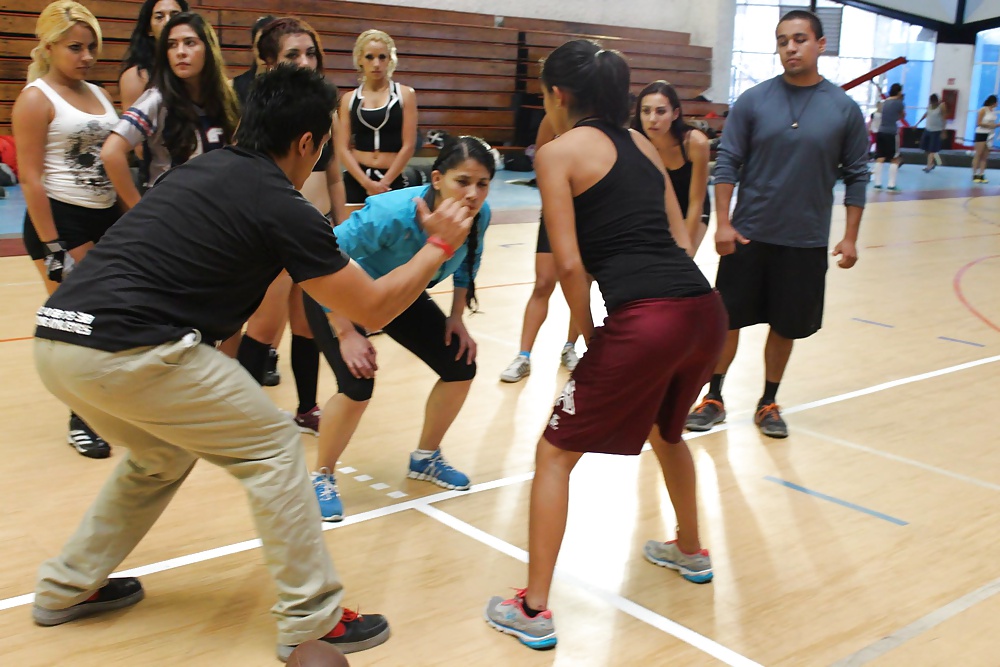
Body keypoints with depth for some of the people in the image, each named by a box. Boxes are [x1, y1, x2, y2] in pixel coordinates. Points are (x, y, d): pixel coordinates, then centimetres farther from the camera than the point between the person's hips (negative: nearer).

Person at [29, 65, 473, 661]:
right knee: (273, 448, 6)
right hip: (131, 350, -8)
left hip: (58, 338, 9)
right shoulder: (282, 207, -4)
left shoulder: (204, 168, 18)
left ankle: (68, 587, 38)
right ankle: (313, 621, 10)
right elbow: (374, 309, 2)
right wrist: (439, 246, 14)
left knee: (163, 456, 30)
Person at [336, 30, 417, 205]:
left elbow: (408, 145, -3)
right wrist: (367, 182, -13)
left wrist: (384, 183, -10)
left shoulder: (405, 95, 3)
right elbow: (342, 149, 0)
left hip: (394, 181, -1)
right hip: (355, 180, 1)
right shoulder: (349, 99, 6)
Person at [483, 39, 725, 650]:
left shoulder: (558, 152, 1)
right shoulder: (642, 143, 20)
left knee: (555, 453, 9)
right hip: (706, 309, 7)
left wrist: (588, 333, 6)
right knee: (666, 429, 35)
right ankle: (691, 551, 52)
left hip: (644, 322, -7)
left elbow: (569, 263, -7)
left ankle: (534, 611, 12)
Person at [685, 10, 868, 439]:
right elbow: (727, 163, -3)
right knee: (727, 318, 6)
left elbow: (856, 175, 3)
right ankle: (714, 399, 22)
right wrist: (722, 223, -10)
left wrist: (850, 237, -1)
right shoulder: (753, 101, -3)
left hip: (806, 242, 1)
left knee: (785, 327, 10)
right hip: (748, 236, 0)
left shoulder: (844, 109, -2)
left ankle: (768, 403, 28)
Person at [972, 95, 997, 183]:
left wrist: (995, 125, 0)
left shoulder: (993, 111, 10)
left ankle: (981, 175, 5)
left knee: (985, 156, 4)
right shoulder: (983, 110, -10)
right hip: (981, 134, -7)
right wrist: (989, 125, -18)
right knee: (978, 155, -4)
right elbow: (978, 123, -12)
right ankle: (975, 175, -1)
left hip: (989, 135, 7)